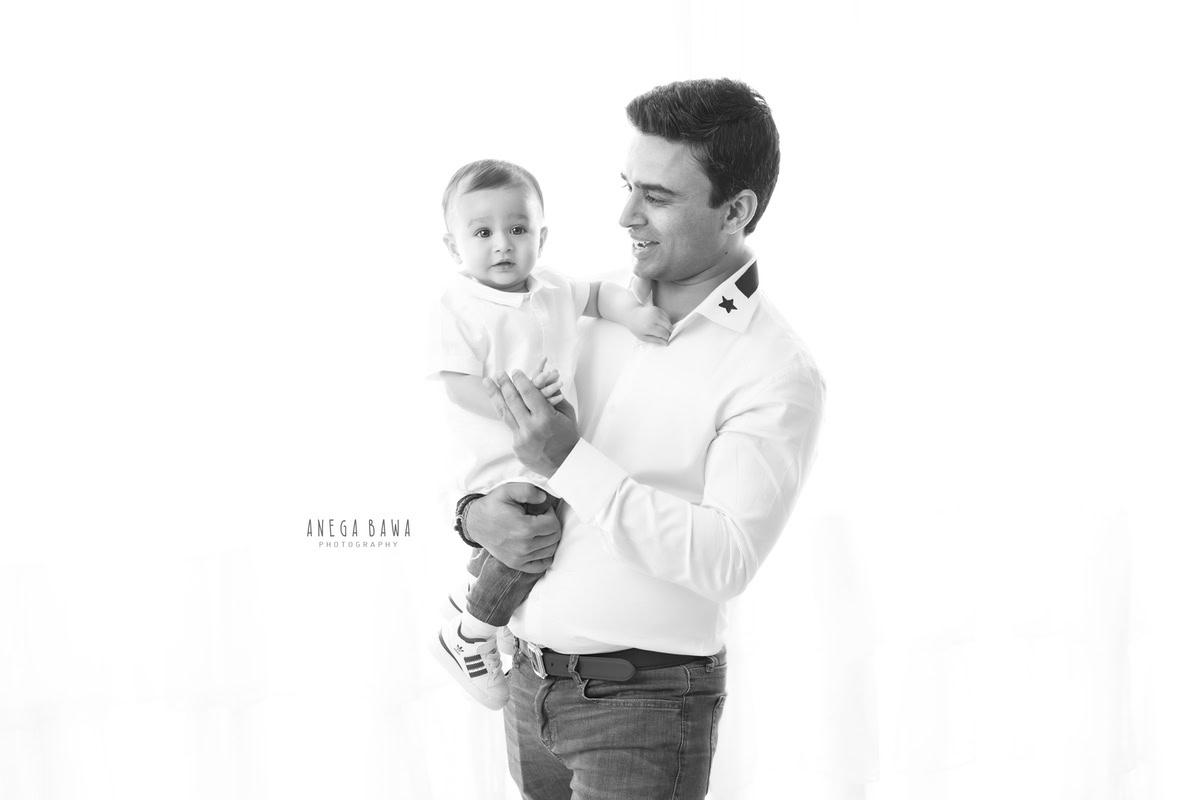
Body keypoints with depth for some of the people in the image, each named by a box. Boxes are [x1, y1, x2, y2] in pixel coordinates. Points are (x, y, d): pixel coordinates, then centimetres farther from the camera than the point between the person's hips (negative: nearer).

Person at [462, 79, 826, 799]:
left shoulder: (779, 373, -14)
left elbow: (727, 560, -23)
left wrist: (571, 465, -22)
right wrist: (473, 513, -7)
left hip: (644, 697, -6)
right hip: (533, 682, 6)